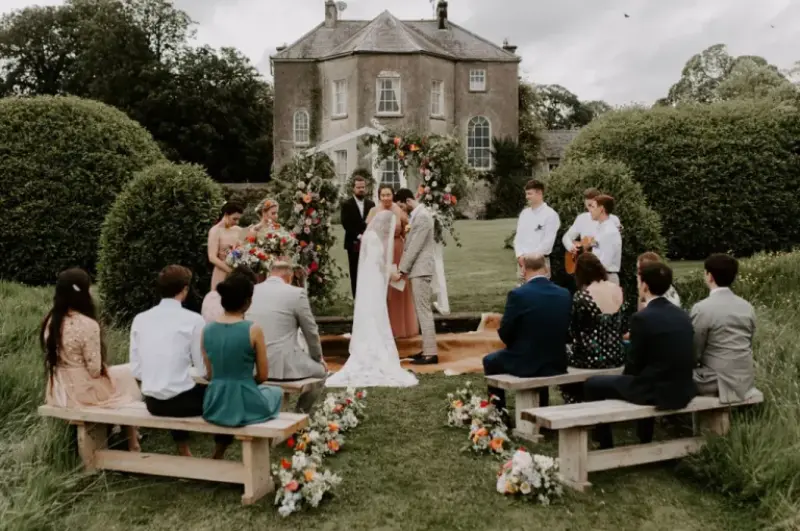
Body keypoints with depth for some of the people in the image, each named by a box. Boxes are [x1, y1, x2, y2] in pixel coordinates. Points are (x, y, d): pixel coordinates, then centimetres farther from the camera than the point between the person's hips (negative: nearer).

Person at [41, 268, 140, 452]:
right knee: (126, 396, 18)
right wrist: (105, 369, 3)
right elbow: (94, 370, -19)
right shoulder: (88, 325, -23)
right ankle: (133, 446, 24)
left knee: (113, 381, 28)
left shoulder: (50, 321, -1)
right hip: (83, 392, -7)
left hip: (58, 392, 7)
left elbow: (54, 359, 8)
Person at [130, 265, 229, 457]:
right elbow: (204, 370, -10)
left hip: (151, 402, 6)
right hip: (180, 401, -5)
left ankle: (183, 452, 45)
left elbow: (136, 370, 3)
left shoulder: (139, 319, 2)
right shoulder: (193, 320, -11)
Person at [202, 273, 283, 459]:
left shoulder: (207, 330, -1)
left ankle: (219, 454, 36)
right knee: (276, 392, 30)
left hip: (215, 406, 4)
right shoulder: (253, 330, -13)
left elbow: (210, 375, 9)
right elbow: (263, 376, -4)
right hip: (246, 405, -4)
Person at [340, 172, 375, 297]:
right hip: (354, 244, -2)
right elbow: (346, 224, -6)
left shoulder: (371, 204, 12)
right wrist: (358, 236, -13)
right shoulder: (347, 204, 2)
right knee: (355, 275, 0)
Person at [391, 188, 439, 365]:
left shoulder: (422, 216, -15)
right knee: (421, 310, 12)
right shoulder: (414, 215, 15)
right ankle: (426, 349, 18)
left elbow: (415, 247, -18)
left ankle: (431, 353, -6)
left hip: (421, 269, -10)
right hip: (416, 269, 10)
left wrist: (401, 270, -16)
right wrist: (403, 268, 10)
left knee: (424, 310, -9)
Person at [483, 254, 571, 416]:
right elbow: (566, 332, 8)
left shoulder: (518, 294, -16)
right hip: (556, 363, 5)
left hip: (525, 363, -5)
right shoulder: (564, 294, -1)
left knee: (490, 361, 23)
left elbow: (504, 334, -8)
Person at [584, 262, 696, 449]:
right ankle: (645, 442, 44)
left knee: (592, 384, 10)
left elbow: (635, 364, -9)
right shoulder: (682, 315, 5)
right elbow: (667, 357, 14)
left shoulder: (642, 318, -16)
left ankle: (606, 447, 18)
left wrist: (625, 378, 11)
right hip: (683, 389, 7)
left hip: (656, 391, -7)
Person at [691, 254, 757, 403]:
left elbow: (694, 352, -10)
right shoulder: (747, 307, 4)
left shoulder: (702, 308, -16)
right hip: (746, 380, 7)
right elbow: (748, 346, 13)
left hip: (720, 381, -7)